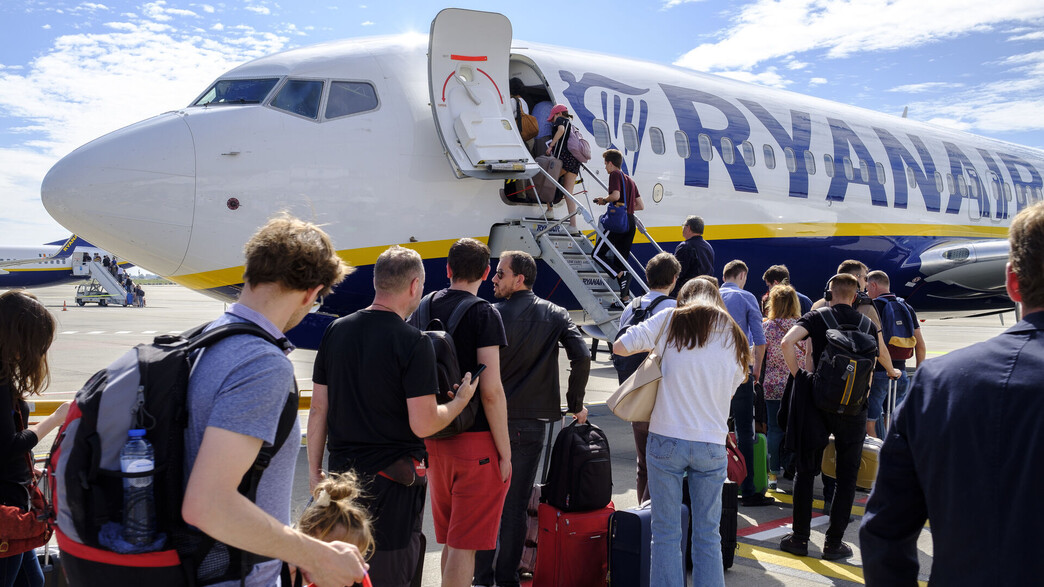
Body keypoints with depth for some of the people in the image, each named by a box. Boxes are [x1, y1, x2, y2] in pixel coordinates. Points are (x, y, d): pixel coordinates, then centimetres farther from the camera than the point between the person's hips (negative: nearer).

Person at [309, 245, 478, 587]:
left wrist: (314, 469, 14)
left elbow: (318, 409, 6)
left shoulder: (336, 331, 3)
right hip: (392, 482, -6)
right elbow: (423, 425, -17)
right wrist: (462, 400, 0)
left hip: (341, 473, 6)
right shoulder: (413, 343, -15)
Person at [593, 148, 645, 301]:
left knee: (598, 254, -2)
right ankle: (626, 296, 5)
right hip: (631, 223, 8)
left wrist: (604, 200, -2)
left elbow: (615, 195, -21)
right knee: (621, 259, 10)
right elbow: (641, 206, 21)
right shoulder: (630, 179, 21)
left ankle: (621, 273, -20)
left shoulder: (615, 175, -3)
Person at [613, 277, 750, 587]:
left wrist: (653, 347, 15)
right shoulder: (734, 335, 12)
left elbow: (619, 346, -3)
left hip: (667, 438, -2)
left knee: (666, 533, 5)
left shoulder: (671, 319, 1)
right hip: (712, 444, 3)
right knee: (707, 535, 11)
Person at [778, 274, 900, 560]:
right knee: (847, 476, 10)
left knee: (805, 470, 9)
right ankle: (834, 543, 12)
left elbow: (787, 342, -19)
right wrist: (891, 372, 48)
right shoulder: (867, 324, 6)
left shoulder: (817, 317, -1)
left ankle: (800, 539, 13)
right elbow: (882, 354, 26)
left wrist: (797, 374, -5)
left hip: (818, 402, -1)